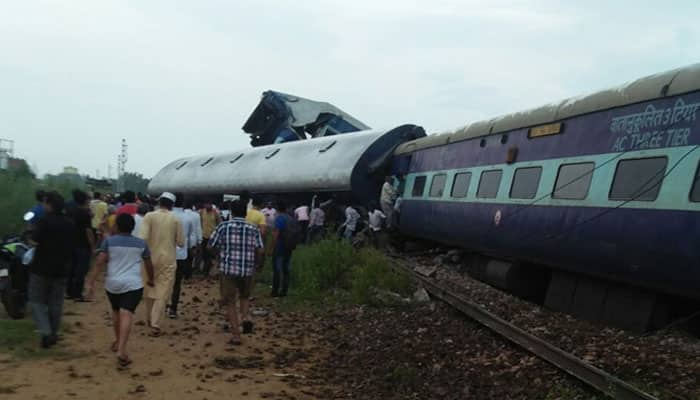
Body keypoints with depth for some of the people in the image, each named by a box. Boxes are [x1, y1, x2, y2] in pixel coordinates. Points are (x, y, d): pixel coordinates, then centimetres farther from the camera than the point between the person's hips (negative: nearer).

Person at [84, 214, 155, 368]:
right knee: (126, 314, -12)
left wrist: (90, 282, -7)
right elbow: (149, 264, 15)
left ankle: (117, 342, 39)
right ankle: (121, 350, -25)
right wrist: (150, 279, 31)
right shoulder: (141, 243, 7)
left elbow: (99, 262, -7)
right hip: (133, 284, -1)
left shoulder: (108, 241, 3)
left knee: (116, 311, 23)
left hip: (112, 284, 2)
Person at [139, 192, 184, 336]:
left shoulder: (149, 216, -6)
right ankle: (155, 325, -6)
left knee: (149, 290, 19)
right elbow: (181, 242, 1)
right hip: (168, 260, -1)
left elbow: (143, 237, -16)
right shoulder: (176, 220, -2)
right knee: (162, 294, 1)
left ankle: (149, 319, 34)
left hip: (151, 258, 1)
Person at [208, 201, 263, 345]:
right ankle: (246, 317, 2)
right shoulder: (253, 228, 3)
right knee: (244, 296, 27)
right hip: (247, 270, 2)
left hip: (228, 268, -2)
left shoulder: (224, 226, -1)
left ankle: (236, 336, 7)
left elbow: (210, 245, 1)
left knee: (230, 302, 7)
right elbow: (260, 250, -2)